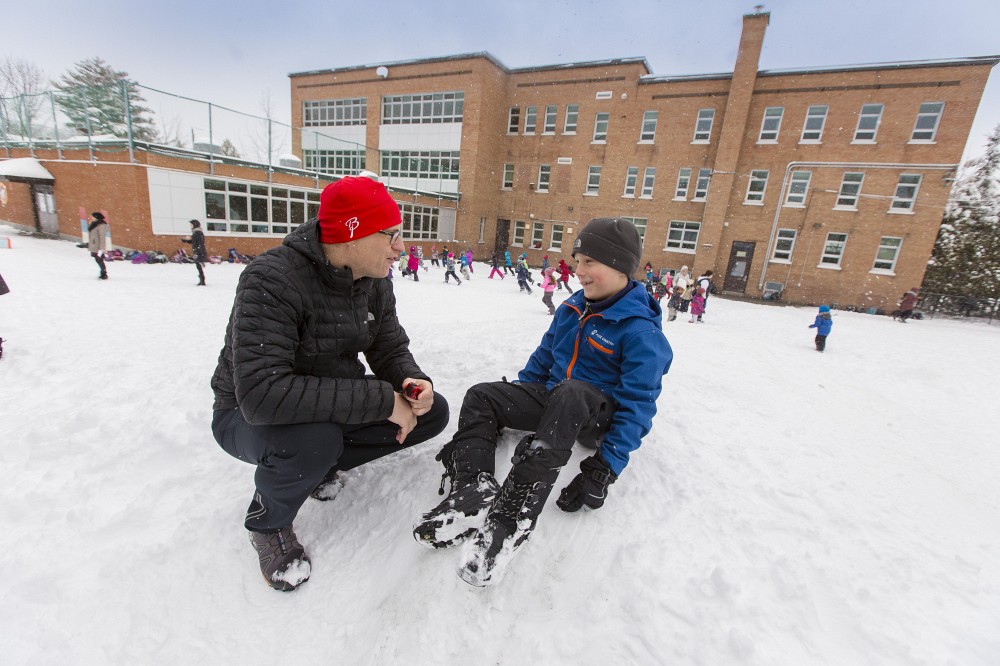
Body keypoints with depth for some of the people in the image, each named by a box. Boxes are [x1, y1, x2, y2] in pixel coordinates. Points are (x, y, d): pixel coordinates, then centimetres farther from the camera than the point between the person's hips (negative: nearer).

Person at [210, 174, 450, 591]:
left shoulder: (375, 284, -7)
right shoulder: (273, 280, -30)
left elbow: (391, 351, -2)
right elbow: (259, 393, -39)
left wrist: (411, 382, -27)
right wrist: (381, 399, -39)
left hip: (332, 407, 6)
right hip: (248, 417, -5)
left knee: (432, 411, -7)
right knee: (314, 438, -40)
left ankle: (320, 465, 8)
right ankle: (267, 522, -2)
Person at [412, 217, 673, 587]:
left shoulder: (641, 330, -14)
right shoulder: (572, 308, 7)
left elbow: (638, 404, -18)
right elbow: (543, 357, 15)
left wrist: (606, 467, -24)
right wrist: (513, 402, 9)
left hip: (602, 415, -7)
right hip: (552, 397, 7)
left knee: (570, 393, -41)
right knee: (481, 396, -10)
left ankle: (515, 509, -42)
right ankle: (475, 487, -30)